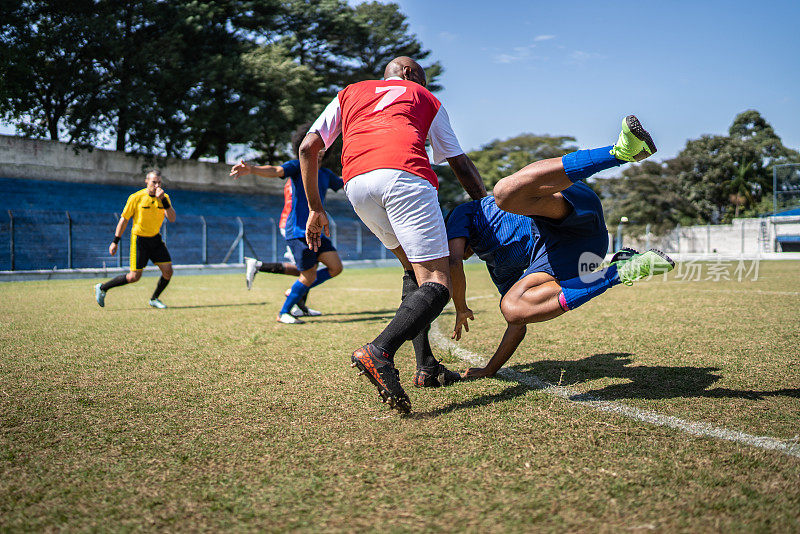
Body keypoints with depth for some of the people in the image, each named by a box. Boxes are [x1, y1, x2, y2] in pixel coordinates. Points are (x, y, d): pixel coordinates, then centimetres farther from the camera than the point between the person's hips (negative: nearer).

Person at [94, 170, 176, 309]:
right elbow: (124, 219, -5)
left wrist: (163, 200, -25)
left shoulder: (164, 197, -1)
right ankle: (102, 288, 13)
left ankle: (154, 299, 17)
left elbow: (172, 219, -13)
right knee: (134, 277, -5)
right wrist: (115, 242, -4)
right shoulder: (136, 198, -12)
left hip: (155, 239, 5)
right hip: (139, 239, -4)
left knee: (168, 271, -5)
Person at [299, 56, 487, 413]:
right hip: (403, 174, -4)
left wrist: (315, 208, 29)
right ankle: (379, 351, -33)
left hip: (355, 183, 4)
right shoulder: (424, 98, 30)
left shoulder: (349, 93, 36)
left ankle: (426, 366, 11)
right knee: (435, 284, -7)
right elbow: (461, 166, 28)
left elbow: (308, 148, 24)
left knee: (413, 268, 21)